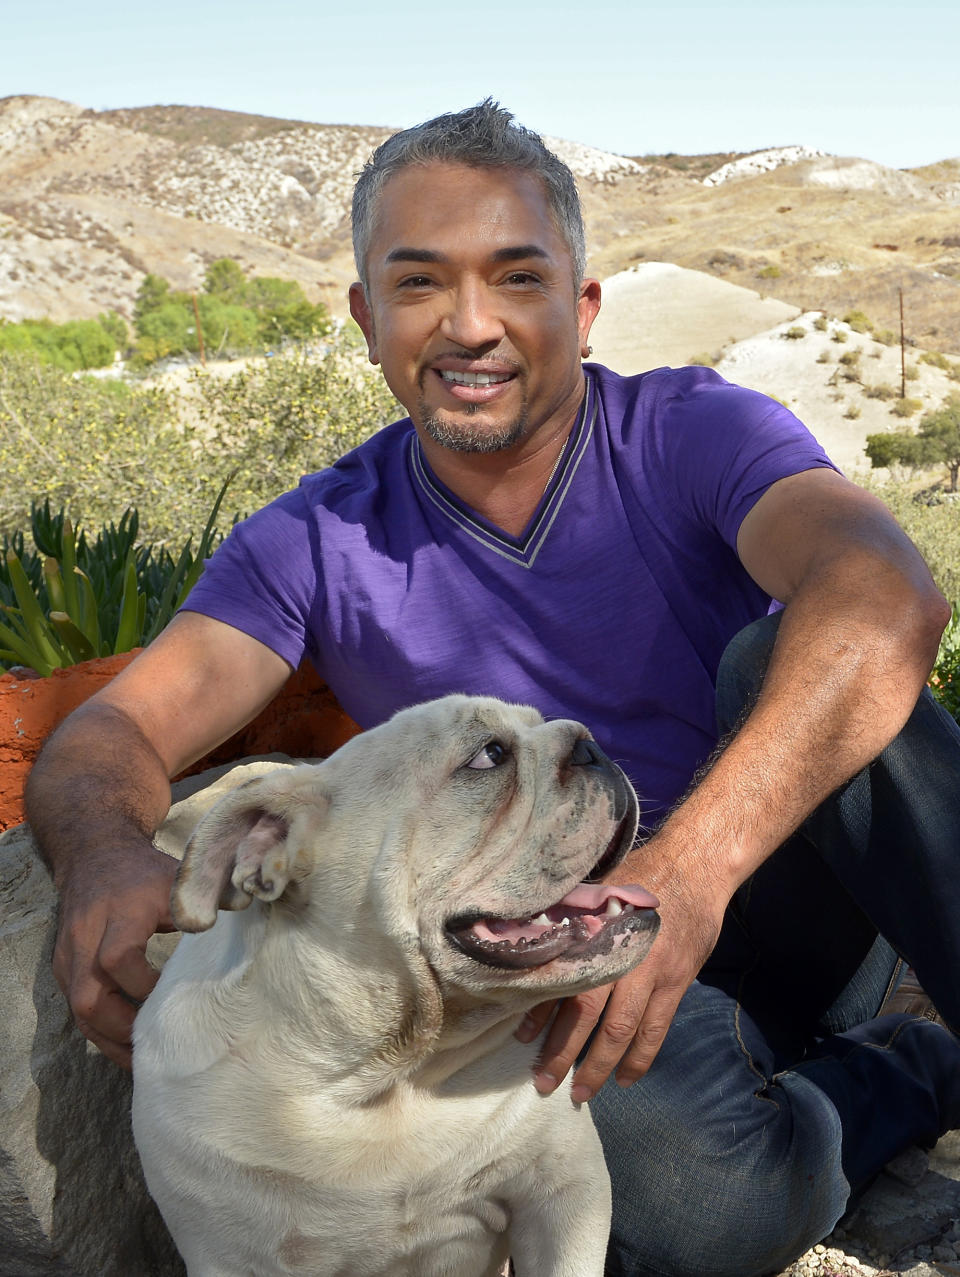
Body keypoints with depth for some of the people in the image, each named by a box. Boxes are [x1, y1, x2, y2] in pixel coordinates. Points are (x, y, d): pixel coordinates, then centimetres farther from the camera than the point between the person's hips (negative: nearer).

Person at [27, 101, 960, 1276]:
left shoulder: (694, 433, -12)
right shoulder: (314, 548, -4)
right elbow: (111, 735, -12)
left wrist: (693, 860, -50)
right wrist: (104, 859, -39)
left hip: (788, 905, 0)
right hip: (589, 981, 1)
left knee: (773, 663, -30)